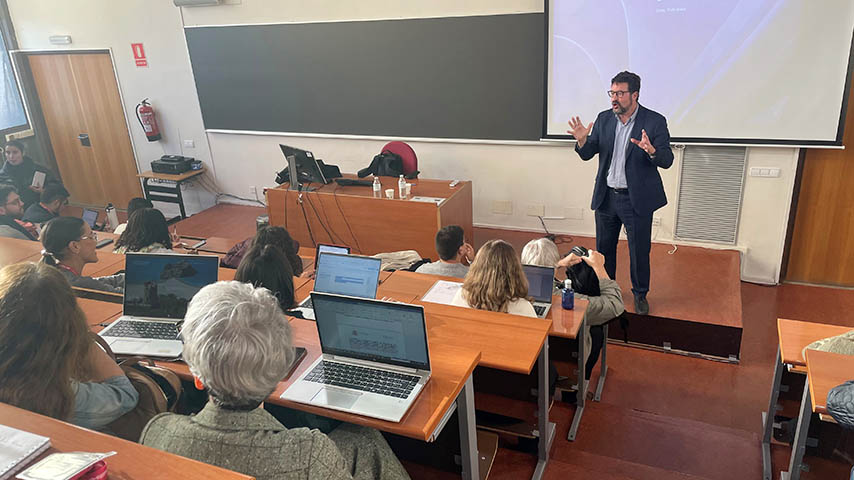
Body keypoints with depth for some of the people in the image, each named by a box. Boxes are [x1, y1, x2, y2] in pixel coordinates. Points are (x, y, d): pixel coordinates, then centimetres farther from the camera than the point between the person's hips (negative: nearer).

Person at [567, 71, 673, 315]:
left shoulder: (655, 121, -9)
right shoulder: (604, 119, 2)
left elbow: (667, 160, -13)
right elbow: (587, 155, 3)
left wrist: (651, 150, -34)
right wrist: (582, 140, -18)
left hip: (637, 199, -3)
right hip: (606, 196, 4)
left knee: (639, 250, 8)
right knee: (604, 248, 16)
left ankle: (640, 294, 28)